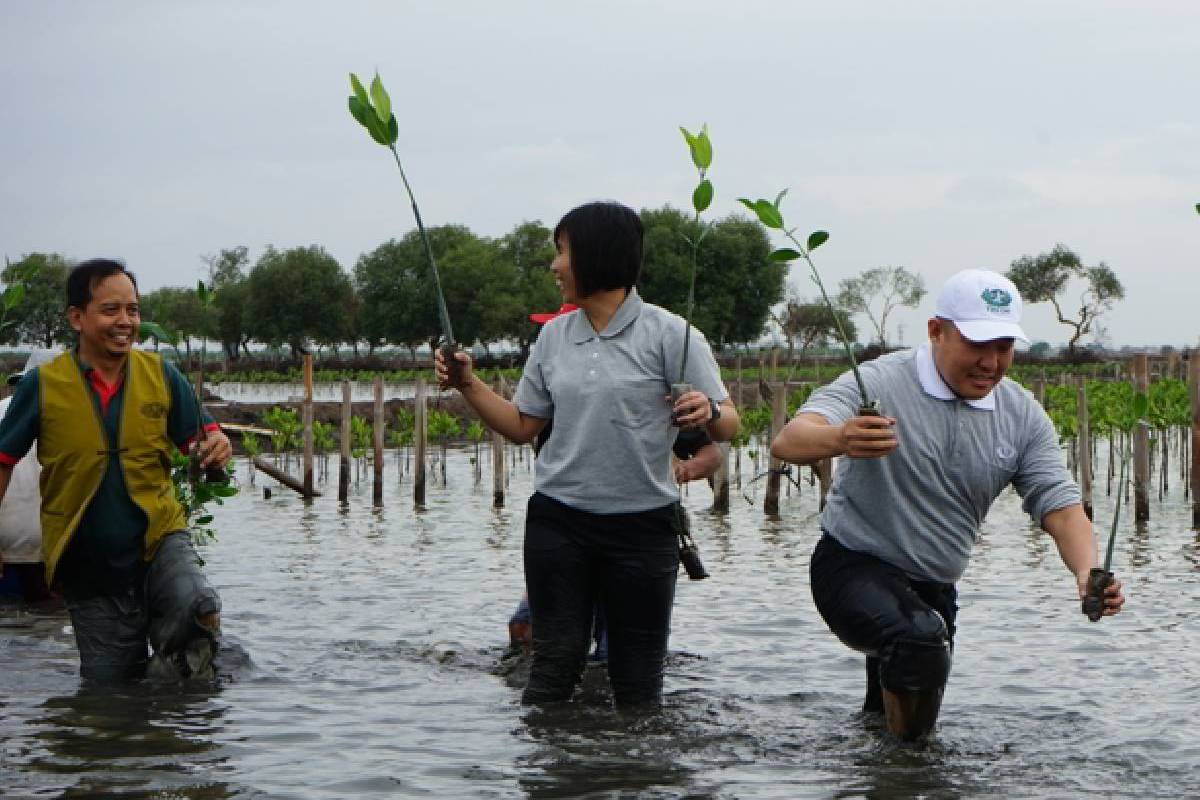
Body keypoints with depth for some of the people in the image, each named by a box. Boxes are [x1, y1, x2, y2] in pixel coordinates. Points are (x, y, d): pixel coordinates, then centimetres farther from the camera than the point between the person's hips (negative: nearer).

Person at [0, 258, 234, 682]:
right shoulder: (43, 385, -6)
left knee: (197, 611, -31)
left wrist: (215, 448, -19)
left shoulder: (161, 375, -1)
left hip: (159, 540, 0)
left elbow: (200, 439, 6)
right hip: (88, 564, 0)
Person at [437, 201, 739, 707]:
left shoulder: (667, 334, -5)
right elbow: (522, 426, 17)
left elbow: (726, 425, -6)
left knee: (637, 679, 3)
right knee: (554, 665, -1)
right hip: (558, 523, 3)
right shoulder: (554, 335, 10)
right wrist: (468, 385, 5)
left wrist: (708, 413, -28)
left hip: (642, 527, -3)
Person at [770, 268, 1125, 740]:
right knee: (920, 638, -37)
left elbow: (1059, 504, -7)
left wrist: (1087, 572, -30)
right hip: (855, 570, -6)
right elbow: (787, 443, -31)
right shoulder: (879, 383, -19)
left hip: (933, 590, 7)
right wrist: (839, 439, -56)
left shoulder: (1022, 417, -2)